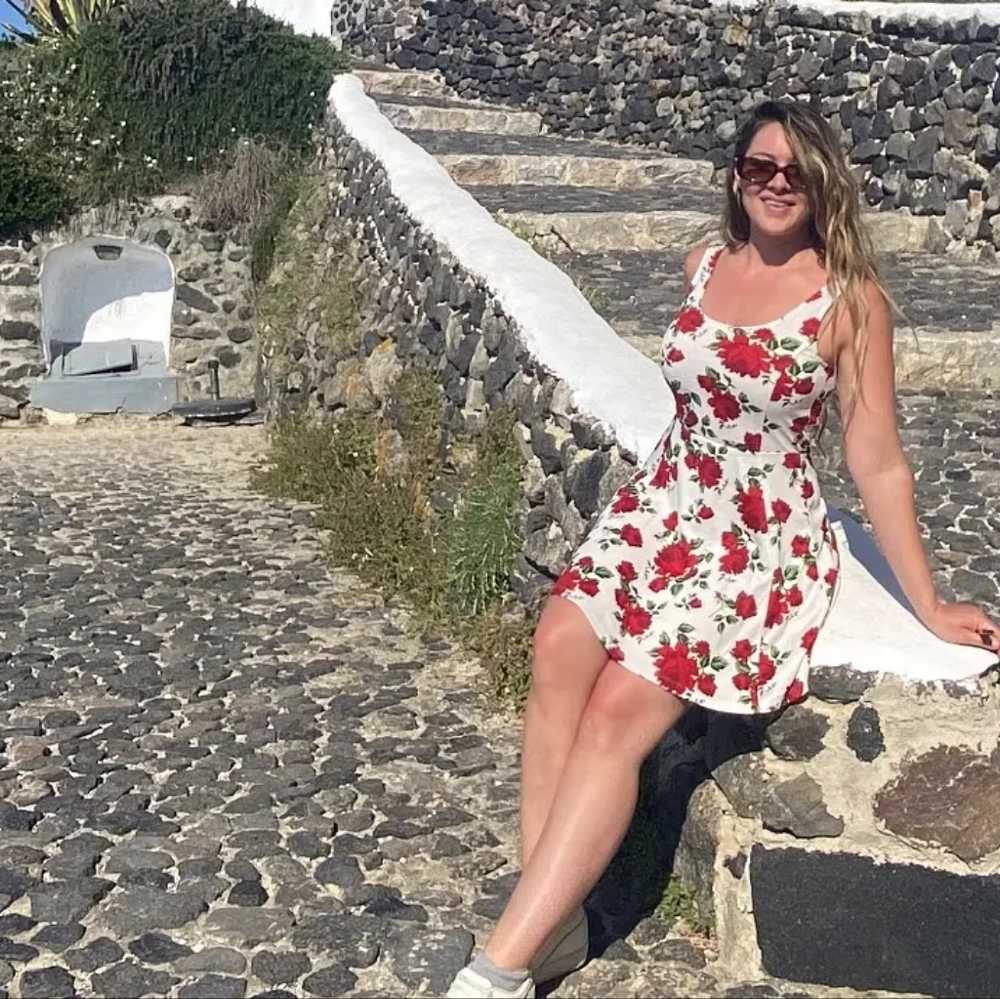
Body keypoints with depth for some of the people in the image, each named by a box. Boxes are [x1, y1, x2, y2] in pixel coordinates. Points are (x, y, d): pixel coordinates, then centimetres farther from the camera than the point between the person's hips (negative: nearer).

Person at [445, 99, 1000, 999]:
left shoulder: (852, 300, -9)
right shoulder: (705, 266, 7)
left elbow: (877, 462, -5)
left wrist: (927, 604, -3)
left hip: (761, 540, -5)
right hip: (663, 508, 5)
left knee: (618, 710, -22)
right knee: (560, 646, -24)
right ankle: (552, 923, -17)